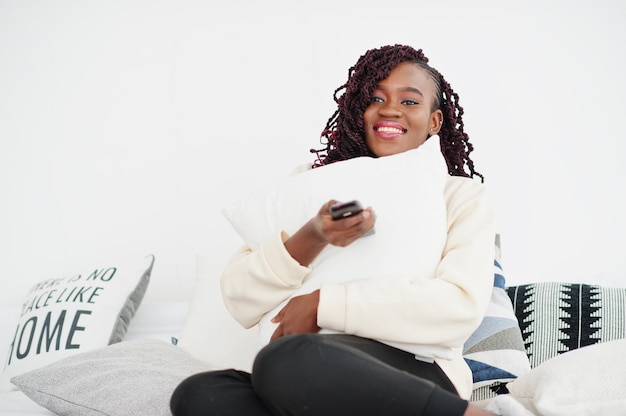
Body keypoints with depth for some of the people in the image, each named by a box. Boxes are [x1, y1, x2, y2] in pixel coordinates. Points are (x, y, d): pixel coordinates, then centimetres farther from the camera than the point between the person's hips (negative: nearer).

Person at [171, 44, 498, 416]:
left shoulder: (462, 197, 11)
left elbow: (462, 308, -10)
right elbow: (241, 300, 5)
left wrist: (322, 305, -11)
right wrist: (312, 238, -14)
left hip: (417, 375, -4)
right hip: (318, 380, 5)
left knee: (287, 361, -36)